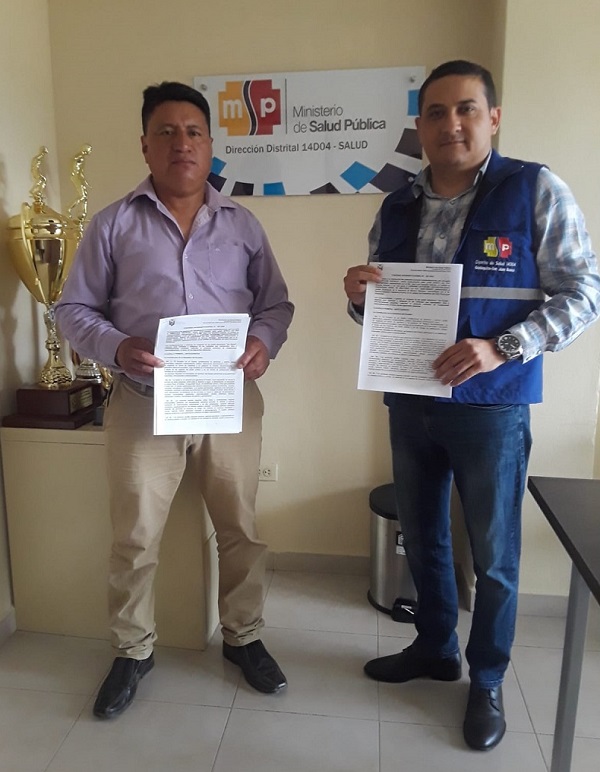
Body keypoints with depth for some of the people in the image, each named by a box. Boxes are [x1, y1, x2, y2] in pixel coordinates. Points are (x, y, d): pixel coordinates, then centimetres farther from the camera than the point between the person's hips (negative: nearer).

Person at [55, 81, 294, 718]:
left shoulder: (242, 223, 8)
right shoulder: (114, 223, 3)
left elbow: (277, 302, 11)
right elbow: (74, 310, 3)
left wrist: (264, 342, -11)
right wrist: (116, 348, -17)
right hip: (143, 404, -1)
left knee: (241, 529, 12)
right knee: (134, 539, 9)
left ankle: (243, 637, 35)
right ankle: (132, 651, 32)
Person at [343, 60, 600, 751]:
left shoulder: (536, 191, -7)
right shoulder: (397, 207, 7)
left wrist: (501, 349, -22)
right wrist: (358, 294, -11)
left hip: (491, 406, -4)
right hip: (410, 402, 5)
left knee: (493, 555, 10)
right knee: (421, 537, 18)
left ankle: (487, 681, 33)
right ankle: (435, 648, 41)